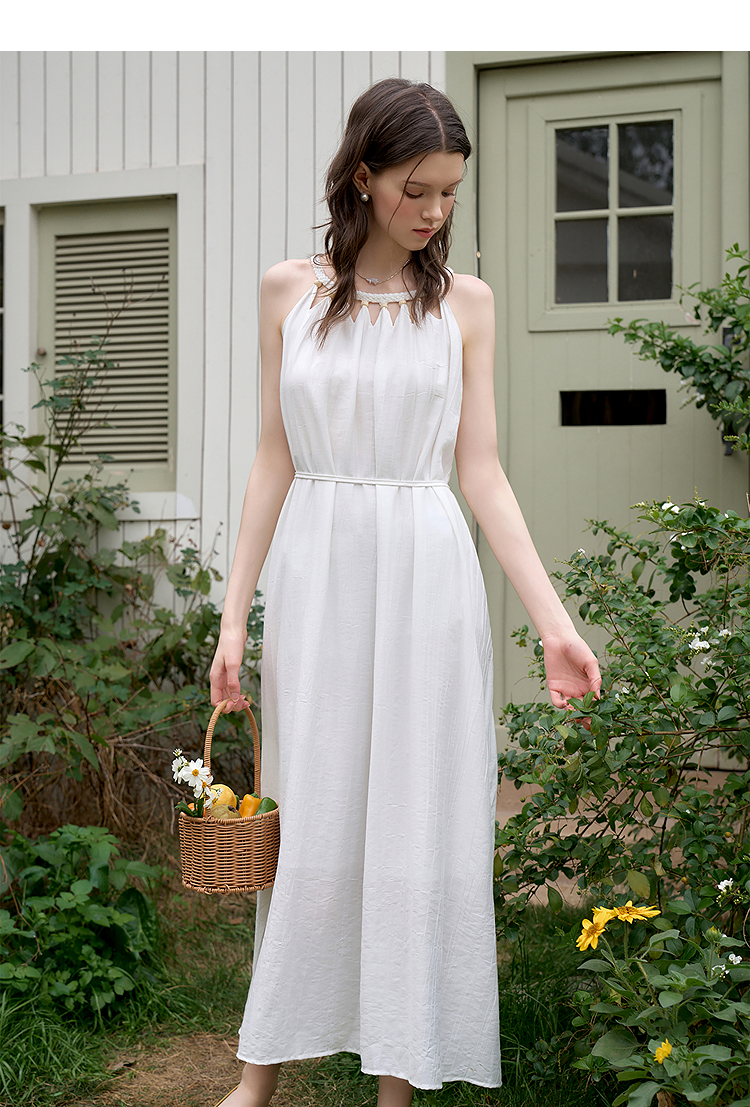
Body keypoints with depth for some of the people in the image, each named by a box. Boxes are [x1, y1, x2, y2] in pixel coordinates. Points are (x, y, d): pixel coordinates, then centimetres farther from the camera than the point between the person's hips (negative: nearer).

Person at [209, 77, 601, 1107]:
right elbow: (274, 461, 5)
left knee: (418, 820, 3)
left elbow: (482, 472, 1)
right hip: (317, 573, 0)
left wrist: (553, 618, -7)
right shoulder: (289, 291, 4)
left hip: (428, 577, 0)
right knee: (309, 821, 5)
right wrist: (235, 615, 1)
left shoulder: (465, 302, 4)